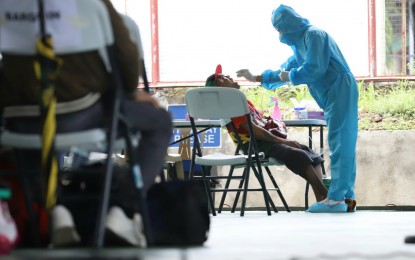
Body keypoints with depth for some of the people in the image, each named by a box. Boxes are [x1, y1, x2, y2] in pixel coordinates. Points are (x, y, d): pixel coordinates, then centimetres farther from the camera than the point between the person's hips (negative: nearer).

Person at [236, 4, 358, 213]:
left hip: (340, 92, -10)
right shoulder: (300, 43, 22)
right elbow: (285, 71, 31)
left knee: (339, 143, -10)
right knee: (343, 144, 6)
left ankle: (336, 198, -12)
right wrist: (256, 78, 32)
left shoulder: (314, 35, -9)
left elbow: (314, 70, -18)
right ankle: (347, 197, 5)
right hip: (334, 96, 10)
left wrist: (289, 76, -3)